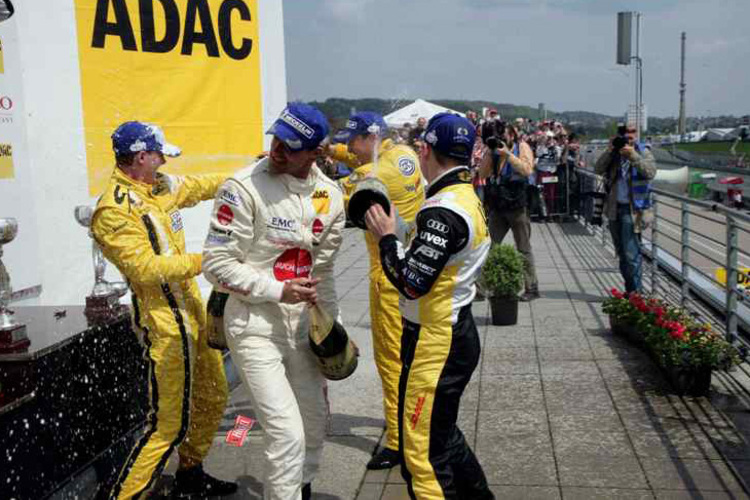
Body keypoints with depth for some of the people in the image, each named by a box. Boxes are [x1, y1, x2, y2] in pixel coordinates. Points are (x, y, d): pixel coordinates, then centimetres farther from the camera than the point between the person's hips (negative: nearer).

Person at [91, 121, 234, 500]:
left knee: (213, 399, 19)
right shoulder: (113, 211, -18)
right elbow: (147, 269, -24)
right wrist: (203, 260, -21)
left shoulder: (159, 187, 7)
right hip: (165, 323, -9)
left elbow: (200, 186, 23)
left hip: (192, 310, 9)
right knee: (169, 423, -5)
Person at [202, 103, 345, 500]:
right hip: (255, 326, -6)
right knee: (287, 433, -10)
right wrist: (278, 289, -20)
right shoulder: (244, 187, -16)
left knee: (314, 421, 19)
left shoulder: (330, 195, 2)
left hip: (302, 326, 6)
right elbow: (217, 265, -15)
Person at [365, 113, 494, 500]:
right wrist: (392, 238, 7)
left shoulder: (444, 211, -22)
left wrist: (386, 238, -11)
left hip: (436, 343, -11)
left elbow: (412, 282, -24)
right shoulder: (467, 198, 11)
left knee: (423, 452, 0)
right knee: (441, 435, 25)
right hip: (454, 333, 11)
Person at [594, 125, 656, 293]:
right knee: (621, 253, 13)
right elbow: (598, 169, -2)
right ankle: (629, 291, 24)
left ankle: (635, 293, -4)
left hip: (632, 210, -5)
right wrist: (609, 151, -13)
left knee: (631, 254, -11)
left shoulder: (643, 152, 0)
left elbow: (650, 172, -16)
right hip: (614, 208, 5)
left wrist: (633, 155, -23)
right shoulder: (614, 153, 10)